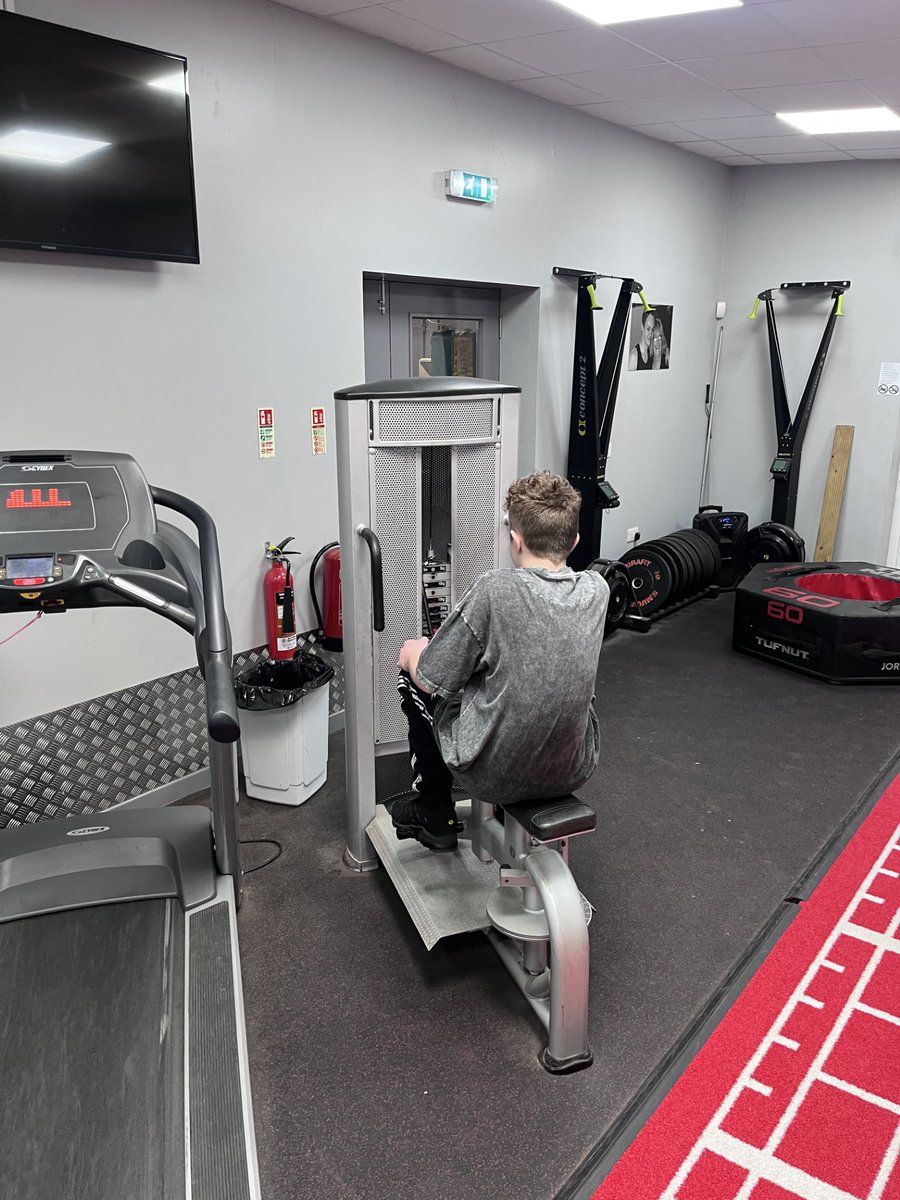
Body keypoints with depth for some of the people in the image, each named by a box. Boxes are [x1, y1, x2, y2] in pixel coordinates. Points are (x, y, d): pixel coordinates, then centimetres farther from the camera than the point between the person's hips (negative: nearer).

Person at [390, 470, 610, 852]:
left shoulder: (495, 589, -24)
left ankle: (435, 816, 31)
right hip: (573, 772, 5)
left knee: (414, 679, 18)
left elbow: (431, 680, -13)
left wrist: (412, 653, 8)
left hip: (495, 776, -5)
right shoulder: (596, 590, -7)